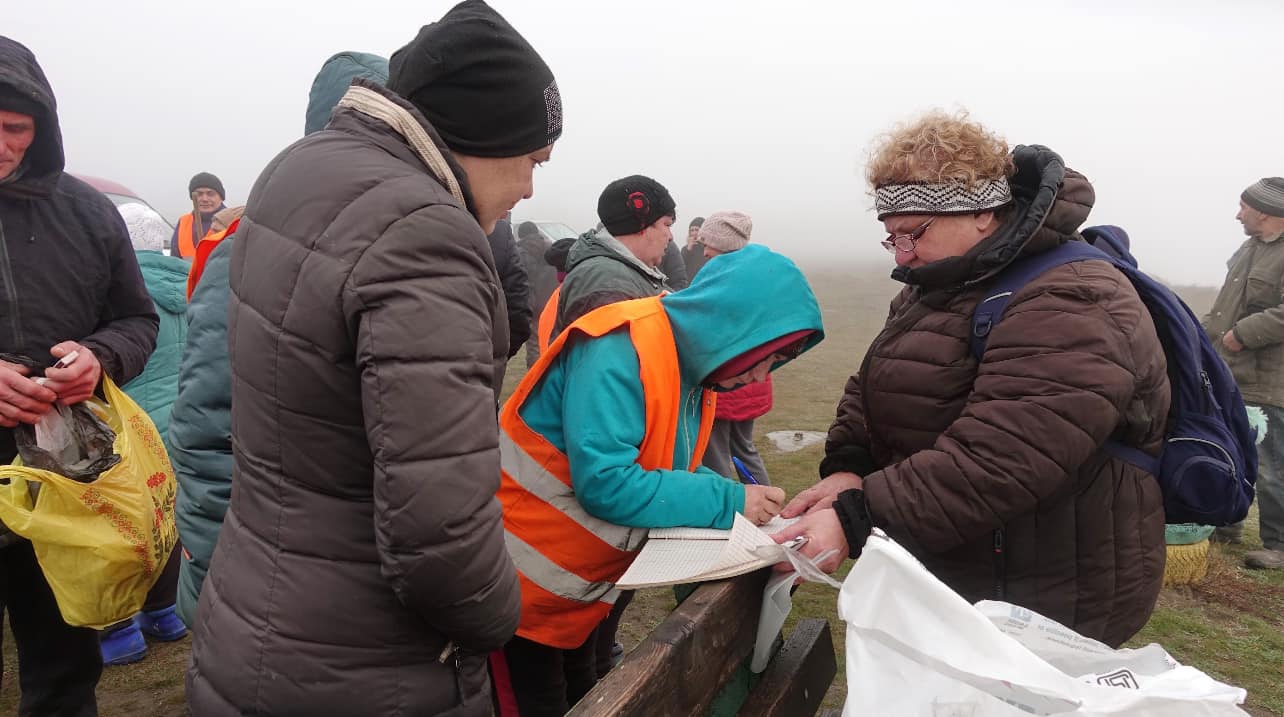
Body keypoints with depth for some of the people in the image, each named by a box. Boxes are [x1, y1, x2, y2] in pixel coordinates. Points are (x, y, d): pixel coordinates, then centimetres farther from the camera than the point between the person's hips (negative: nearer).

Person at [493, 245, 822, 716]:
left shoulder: (691, 361, 2)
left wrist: (741, 497, -9)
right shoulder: (620, 348, -26)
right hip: (525, 586, -8)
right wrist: (727, 502, -24)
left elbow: (671, 468, 9)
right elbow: (603, 483, -32)